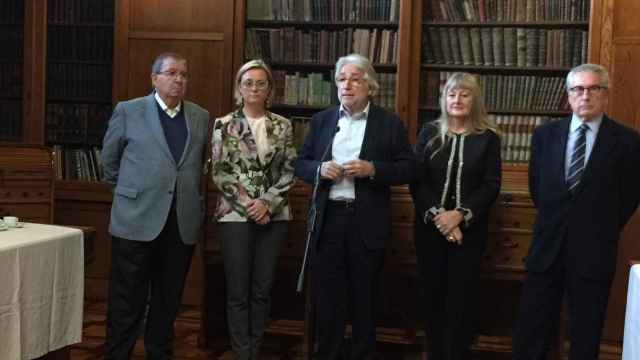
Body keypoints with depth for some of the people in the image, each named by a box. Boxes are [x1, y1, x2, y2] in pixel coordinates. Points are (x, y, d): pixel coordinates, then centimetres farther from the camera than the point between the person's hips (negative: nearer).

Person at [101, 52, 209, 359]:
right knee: (128, 301, 3)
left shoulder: (201, 117, 9)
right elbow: (109, 159, 10)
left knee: (168, 300, 12)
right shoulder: (128, 111, 0)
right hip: (137, 220, -3)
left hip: (183, 222, 3)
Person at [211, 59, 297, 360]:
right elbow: (219, 173, -4)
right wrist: (248, 205, -11)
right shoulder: (224, 125, 0)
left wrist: (267, 203, -10)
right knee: (238, 291, 0)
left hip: (273, 216, 2)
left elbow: (289, 171, 3)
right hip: (235, 215, -2)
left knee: (263, 290, 7)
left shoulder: (282, 126, 6)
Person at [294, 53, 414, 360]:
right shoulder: (321, 120, 10)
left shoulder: (390, 123, 1)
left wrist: (372, 169, -17)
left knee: (364, 296, 8)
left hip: (367, 222, -2)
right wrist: (320, 168, -11)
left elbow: (407, 170, -2)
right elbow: (301, 164, 11)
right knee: (326, 295, 7)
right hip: (328, 218, 2)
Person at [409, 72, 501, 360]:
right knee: (432, 293, 6)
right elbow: (416, 180, -1)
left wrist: (461, 214, -16)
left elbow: (491, 185, -4)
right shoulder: (429, 133, 5)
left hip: (469, 228, -1)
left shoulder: (488, 138, 1)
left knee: (462, 296, -1)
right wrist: (436, 214, -14)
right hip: (430, 226, 2)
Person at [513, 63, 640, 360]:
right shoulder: (545, 134, 5)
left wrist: (603, 232, 7)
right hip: (547, 247, 2)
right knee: (531, 331, 7)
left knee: (586, 336, 10)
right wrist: (554, 222, 13)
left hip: (593, 252, -2)